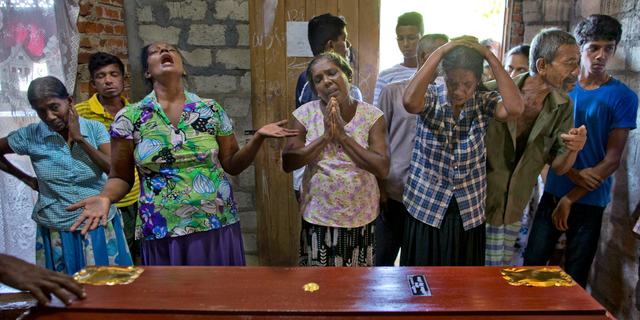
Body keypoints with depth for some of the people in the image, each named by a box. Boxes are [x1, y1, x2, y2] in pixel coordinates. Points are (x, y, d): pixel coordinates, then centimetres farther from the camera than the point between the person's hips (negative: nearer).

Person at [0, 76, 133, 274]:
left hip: (100, 227, 0)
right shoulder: (30, 136, -4)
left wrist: (79, 139, -18)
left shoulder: (94, 129, -5)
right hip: (56, 233, 1)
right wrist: (27, 179, 7)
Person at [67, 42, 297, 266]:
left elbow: (232, 165, 6)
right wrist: (104, 197, -16)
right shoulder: (129, 118, 0)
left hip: (218, 228, 1)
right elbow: (121, 178, 5)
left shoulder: (211, 110, 3)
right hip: (162, 235, -1)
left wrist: (258, 138, -9)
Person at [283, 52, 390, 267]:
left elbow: (382, 169, -16)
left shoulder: (372, 115, -7)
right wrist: (325, 136, -19)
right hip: (317, 218, 0)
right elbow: (288, 164, -11)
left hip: (361, 218, 0)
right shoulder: (306, 114, -4)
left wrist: (342, 135, -20)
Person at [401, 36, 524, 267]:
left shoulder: (483, 103, -4)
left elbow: (514, 108, -24)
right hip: (425, 209, -1)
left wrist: (490, 56, -19)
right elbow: (410, 102, -31)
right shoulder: (431, 99, -8)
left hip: (469, 214, 2)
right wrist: (440, 53, -24)